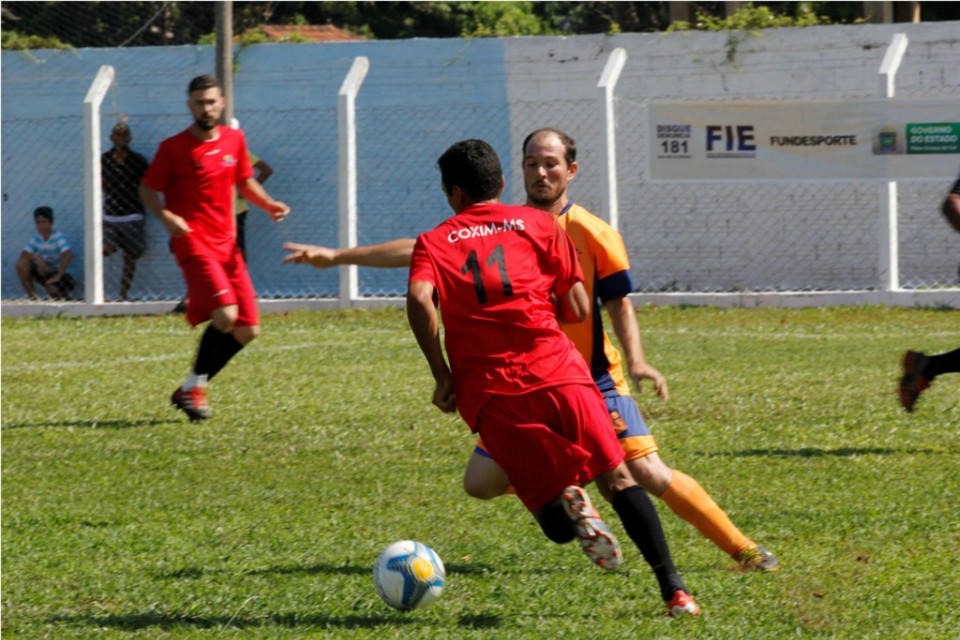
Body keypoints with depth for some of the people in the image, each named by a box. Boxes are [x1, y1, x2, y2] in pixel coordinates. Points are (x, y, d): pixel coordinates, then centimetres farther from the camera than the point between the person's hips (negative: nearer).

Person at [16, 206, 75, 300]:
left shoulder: (58, 237, -16)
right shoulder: (36, 238, -1)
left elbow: (67, 256, -29)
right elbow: (24, 254, -7)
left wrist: (58, 276, -34)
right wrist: (37, 258, -28)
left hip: (57, 272, -5)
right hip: (43, 271, 5)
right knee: (21, 263, -18)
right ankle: (31, 294, -5)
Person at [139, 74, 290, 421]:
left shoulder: (234, 140, 11)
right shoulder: (173, 148, -5)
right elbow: (148, 189, 0)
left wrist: (268, 204, 6)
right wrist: (165, 216, -18)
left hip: (226, 243, 7)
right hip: (193, 241, -7)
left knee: (247, 330, 3)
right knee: (225, 315, -25)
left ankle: (189, 390, 16)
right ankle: (195, 387, -5)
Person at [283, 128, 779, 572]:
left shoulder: (593, 235, -8)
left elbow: (618, 304, -3)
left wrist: (636, 362, -20)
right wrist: (337, 256, 2)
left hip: (593, 379, -4)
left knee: (649, 474, -16)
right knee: (480, 482, -5)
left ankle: (741, 548, -1)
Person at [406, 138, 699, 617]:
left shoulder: (434, 242, 13)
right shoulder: (537, 224, 15)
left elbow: (419, 299, -9)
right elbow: (577, 308, 8)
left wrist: (442, 377, -1)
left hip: (488, 391, 0)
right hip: (557, 370, 0)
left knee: (552, 518, 10)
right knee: (616, 477, 3)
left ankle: (567, 505, -26)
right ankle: (672, 589, -14)